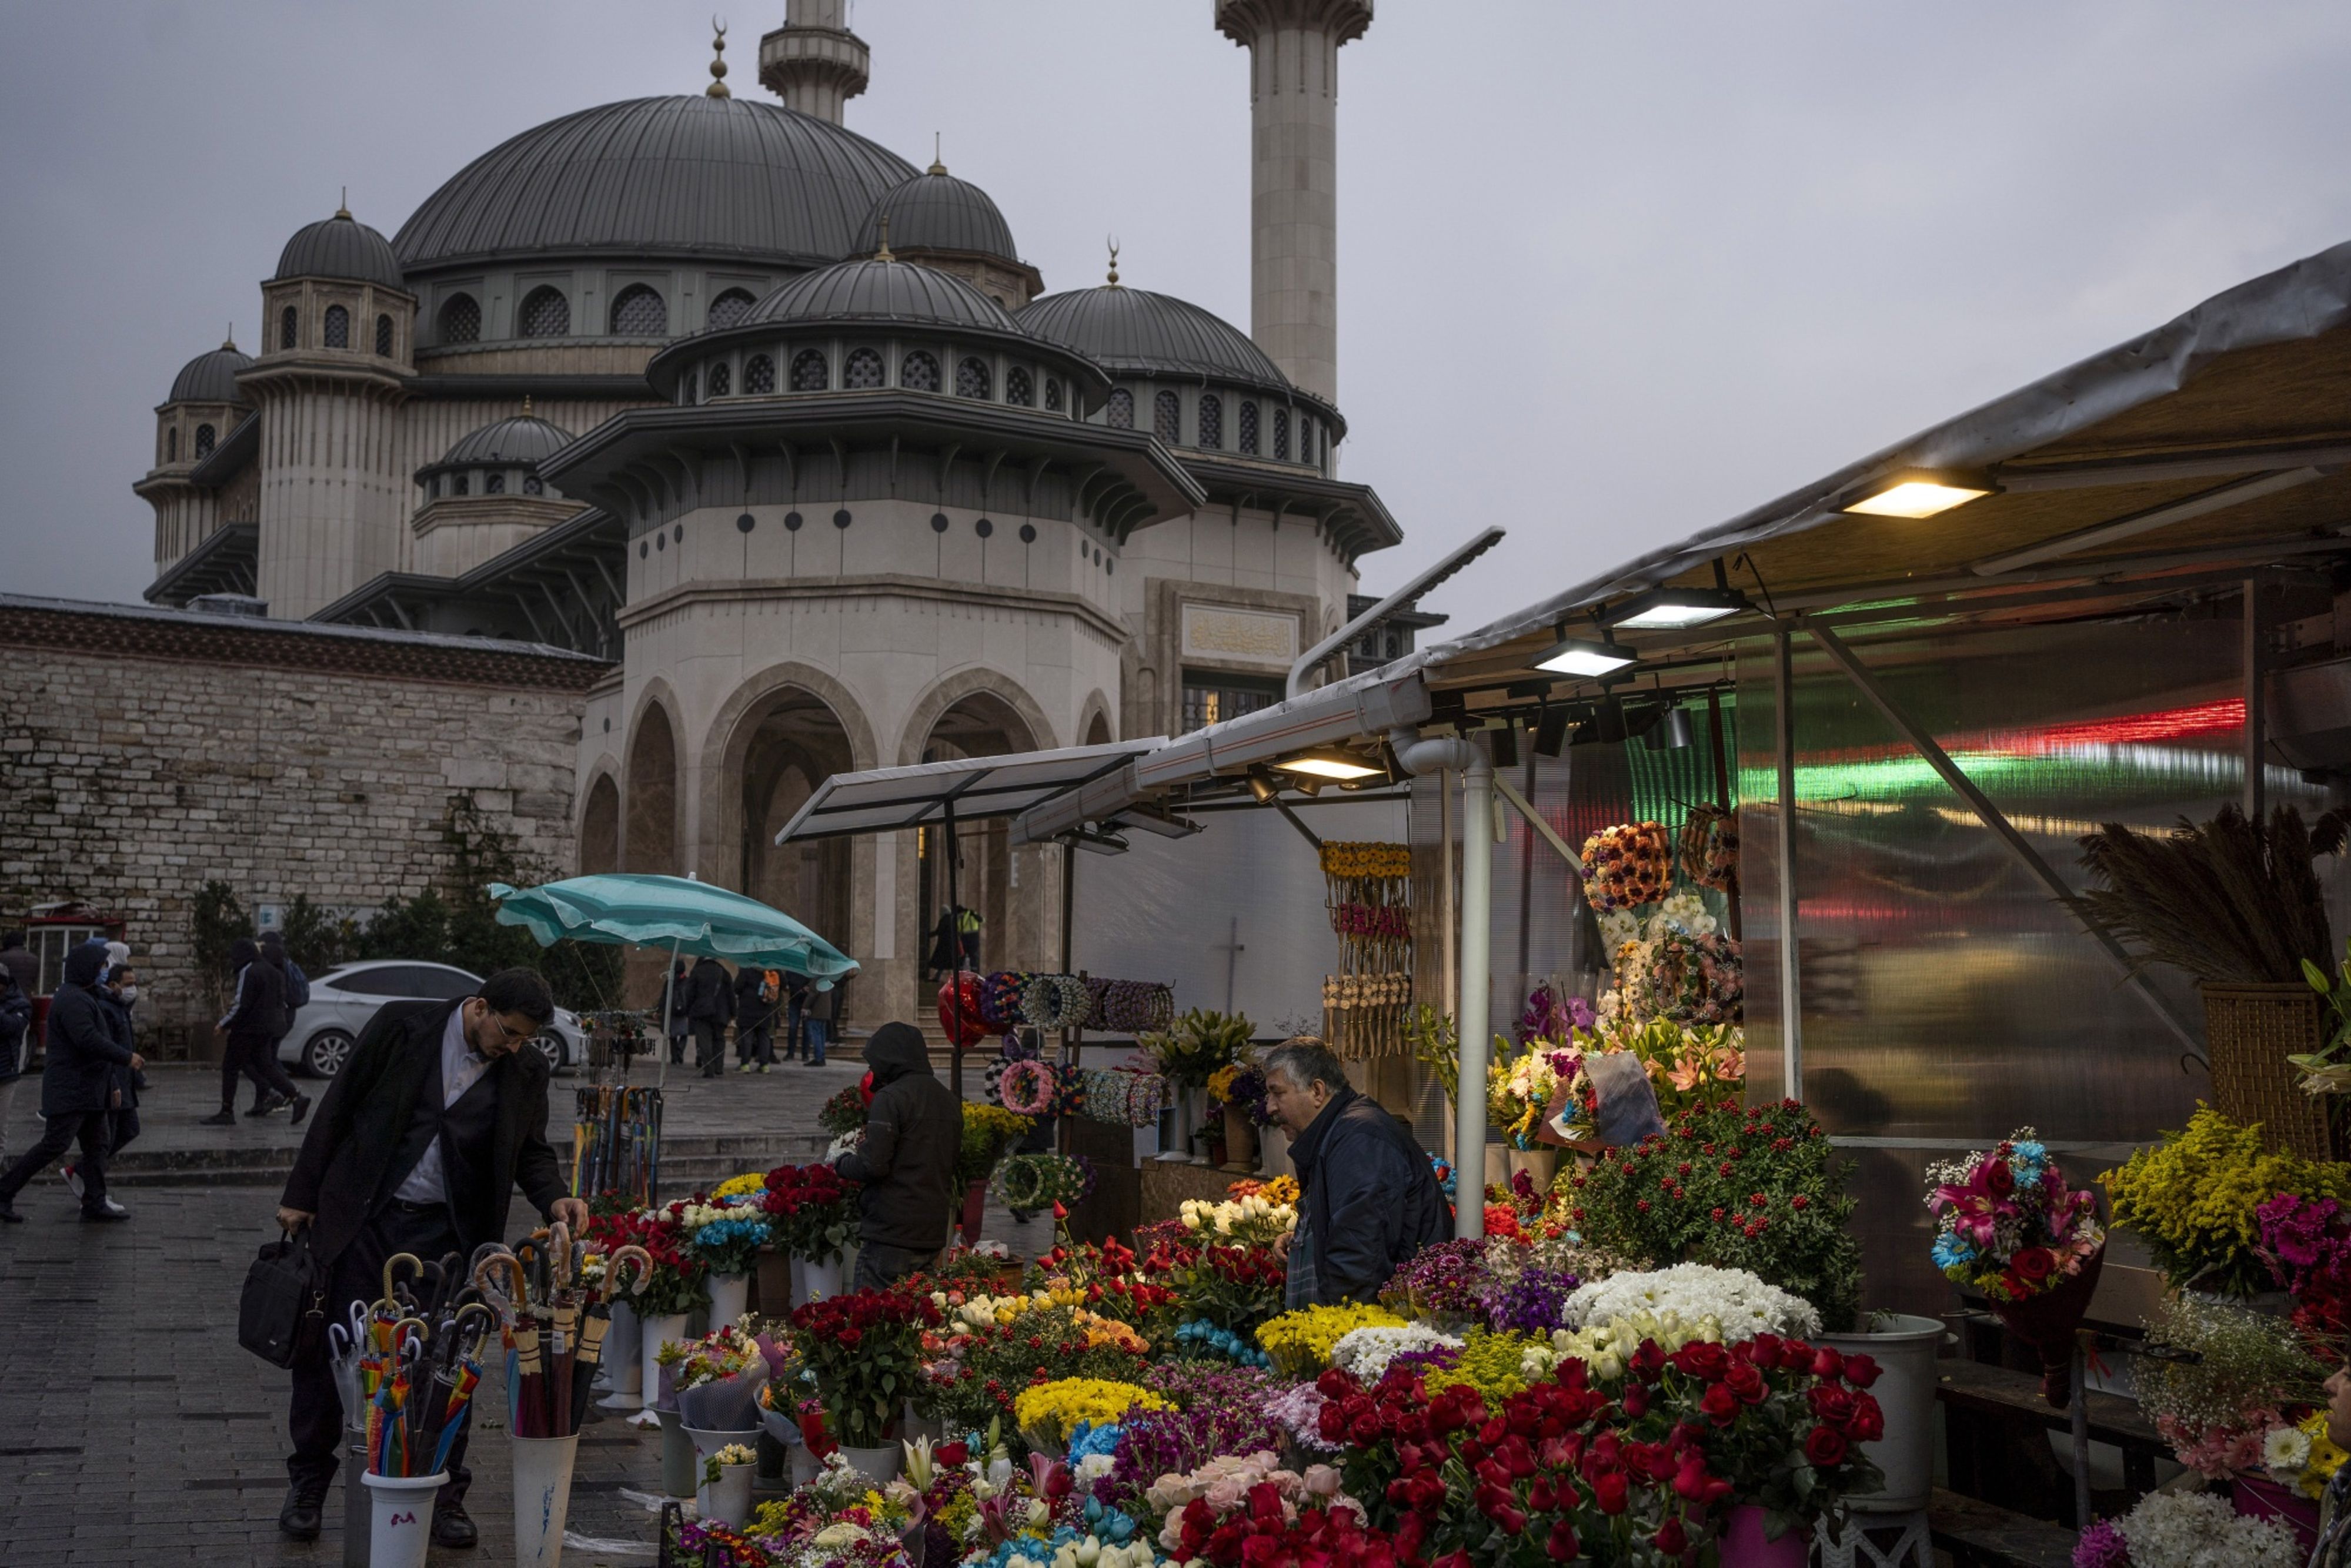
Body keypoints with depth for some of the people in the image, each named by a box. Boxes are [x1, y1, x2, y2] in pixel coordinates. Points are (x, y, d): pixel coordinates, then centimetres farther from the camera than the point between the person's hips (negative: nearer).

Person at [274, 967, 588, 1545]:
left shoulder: (526, 1071, -1)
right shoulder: (402, 1026, -9)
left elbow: (531, 1150, 9)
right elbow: (339, 1106, -3)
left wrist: (555, 1198, -12)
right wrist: (302, 1194, -1)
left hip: (444, 1234, 1)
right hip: (362, 1217, -1)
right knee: (330, 1350, 6)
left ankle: (444, 1500, 16)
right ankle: (308, 1486, 23)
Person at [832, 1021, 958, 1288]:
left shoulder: (891, 1098, -13)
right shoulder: (949, 1099, 12)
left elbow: (873, 1166, -18)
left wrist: (842, 1163, 2)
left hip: (889, 1236, -8)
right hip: (933, 1235, 8)